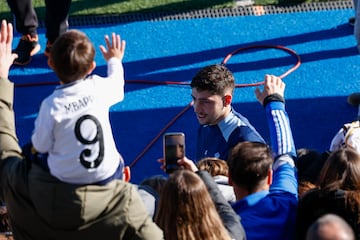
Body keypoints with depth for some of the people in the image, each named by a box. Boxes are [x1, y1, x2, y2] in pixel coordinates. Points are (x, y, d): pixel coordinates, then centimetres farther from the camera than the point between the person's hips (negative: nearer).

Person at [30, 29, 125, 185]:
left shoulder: (51, 105, -22)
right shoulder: (99, 88, -13)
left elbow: (41, 146, -12)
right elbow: (117, 86, 13)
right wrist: (114, 60, 32)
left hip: (67, 178, -3)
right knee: (117, 160, 35)